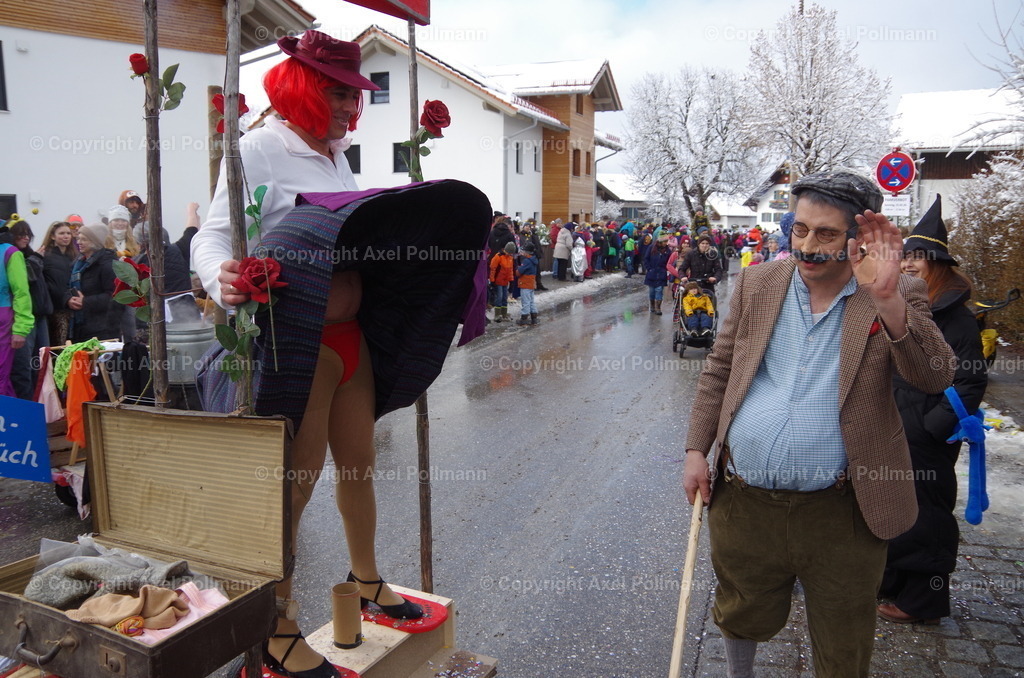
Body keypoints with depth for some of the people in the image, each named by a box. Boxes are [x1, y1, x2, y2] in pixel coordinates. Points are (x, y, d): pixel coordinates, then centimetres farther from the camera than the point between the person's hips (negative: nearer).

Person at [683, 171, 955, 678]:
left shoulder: (897, 297, -5)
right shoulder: (757, 282, 1)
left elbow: (935, 378, -20)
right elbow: (718, 371, 5)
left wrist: (886, 296, -32)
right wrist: (697, 450, -1)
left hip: (840, 515, -2)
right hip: (743, 502, 2)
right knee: (742, 617, 24)